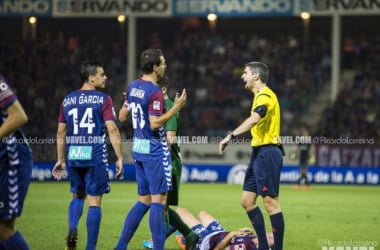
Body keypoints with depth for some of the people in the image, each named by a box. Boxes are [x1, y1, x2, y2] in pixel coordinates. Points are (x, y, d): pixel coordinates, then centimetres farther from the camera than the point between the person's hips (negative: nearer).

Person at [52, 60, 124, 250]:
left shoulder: (68, 100, 10)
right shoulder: (103, 99, -4)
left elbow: (61, 133, 13)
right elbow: (112, 130, -11)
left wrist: (61, 160, 20)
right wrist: (119, 158, -7)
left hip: (73, 156, 4)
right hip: (95, 156, -4)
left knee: (78, 196, 22)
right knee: (94, 201, 3)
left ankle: (72, 229, -4)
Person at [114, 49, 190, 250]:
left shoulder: (132, 87, 9)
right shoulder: (155, 92, -17)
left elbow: (122, 116, 16)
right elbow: (155, 124, -22)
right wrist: (176, 107, -17)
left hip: (138, 148, 9)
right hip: (155, 150, -9)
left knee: (144, 200, 14)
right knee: (159, 200, -5)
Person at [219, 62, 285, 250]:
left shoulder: (265, 96, -13)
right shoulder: (260, 96, 18)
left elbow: (253, 120, -31)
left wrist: (231, 136, -37)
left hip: (267, 153, -10)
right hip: (258, 153, 10)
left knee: (270, 202, -9)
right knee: (247, 200, 10)